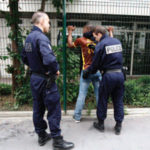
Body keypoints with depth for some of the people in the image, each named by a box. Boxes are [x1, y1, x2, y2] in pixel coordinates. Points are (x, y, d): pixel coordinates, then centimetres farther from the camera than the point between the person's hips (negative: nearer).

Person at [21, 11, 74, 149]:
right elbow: (49, 59, -34)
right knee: (54, 110, 3)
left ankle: (41, 135, 32)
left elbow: (24, 57, 17)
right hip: (46, 79, -9)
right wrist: (56, 70, -17)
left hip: (34, 77, 9)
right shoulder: (41, 37, -20)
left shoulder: (29, 38, 8)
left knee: (38, 109, 17)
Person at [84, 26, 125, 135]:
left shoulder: (100, 45, -8)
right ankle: (118, 126, 20)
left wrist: (86, 72, 10)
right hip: (120, 73, 5)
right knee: (118, 100, 13)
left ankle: (101, 123, 24)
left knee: (103, 100, 11)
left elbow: (95, 64, -4)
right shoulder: (117, 41, 10)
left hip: (108, 75, -5)